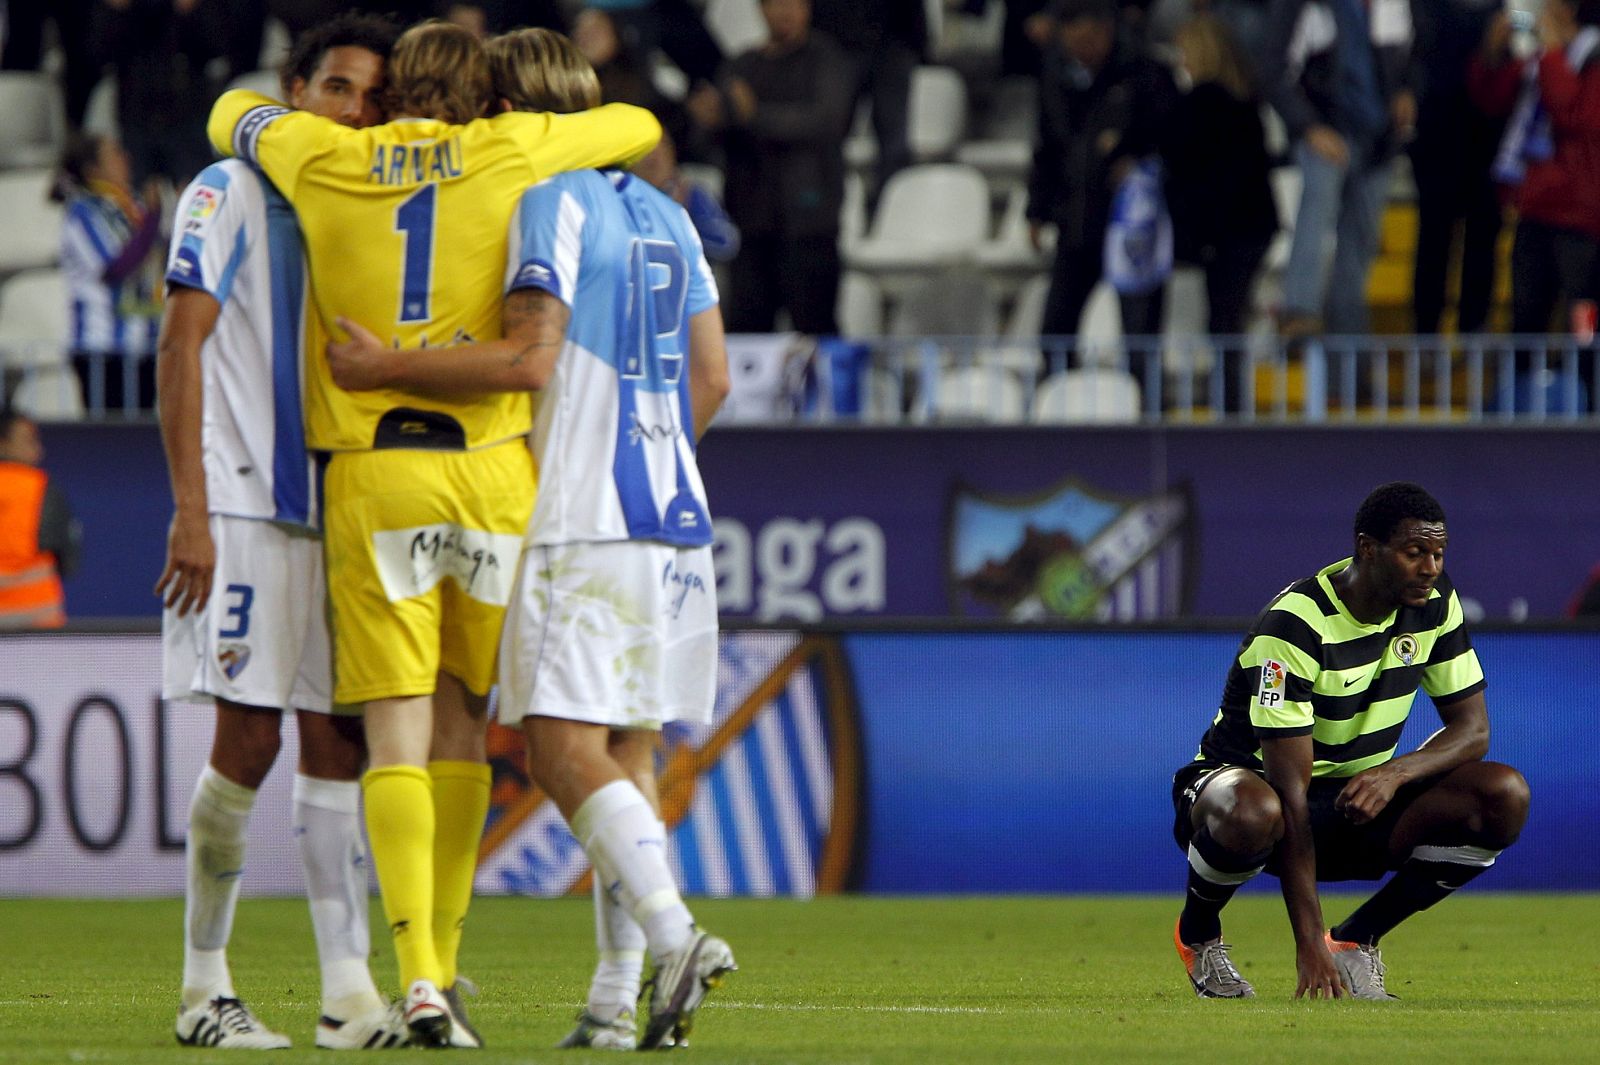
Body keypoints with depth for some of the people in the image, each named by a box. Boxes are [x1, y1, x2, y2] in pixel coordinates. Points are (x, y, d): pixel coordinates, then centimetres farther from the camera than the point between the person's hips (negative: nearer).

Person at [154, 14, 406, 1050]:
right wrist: (191, 511, -14)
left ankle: (350, 993, -1)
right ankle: (205, 984, 2)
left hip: (343, 516, 6)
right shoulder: (230, 195, -2)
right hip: (245, 507, -6)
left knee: (339, 741, 1)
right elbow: (180, 351, -7)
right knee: (248, 740, -8)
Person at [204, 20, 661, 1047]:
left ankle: (422, 977, -18)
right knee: (461, 726, 15)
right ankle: (443, 959, 18)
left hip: (371, 476, 0)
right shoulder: (510, 152, 5)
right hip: (492, 471, 0)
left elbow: (237, 113, 29)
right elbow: (638, 127, 21)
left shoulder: (325, 161, 7)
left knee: (398, 740, -4)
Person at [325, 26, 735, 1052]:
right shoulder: (667, 216, 18)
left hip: (583, 523, -8)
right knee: (628, 753, 9)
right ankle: (619, 997, 5)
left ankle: (674, 937, -28)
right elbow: (710, 378, 18)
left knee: (566, 747, -12)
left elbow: (530, 358, -17)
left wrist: (388, 365, -11)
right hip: (675, 517, 8)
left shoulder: (554, 200, -7)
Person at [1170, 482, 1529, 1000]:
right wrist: (1309, 945, -36)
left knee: (1504, 796, -19)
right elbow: (1290, 793, -30)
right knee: (1254, 814, -44)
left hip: (1357, 799, 6)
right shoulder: (1293, 627, -26)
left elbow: (1472, 727, -2)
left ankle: (1356, 939, -3)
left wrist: (1394, 773, -27)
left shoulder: (1434, 601, -6)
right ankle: (1197, 933, -8)